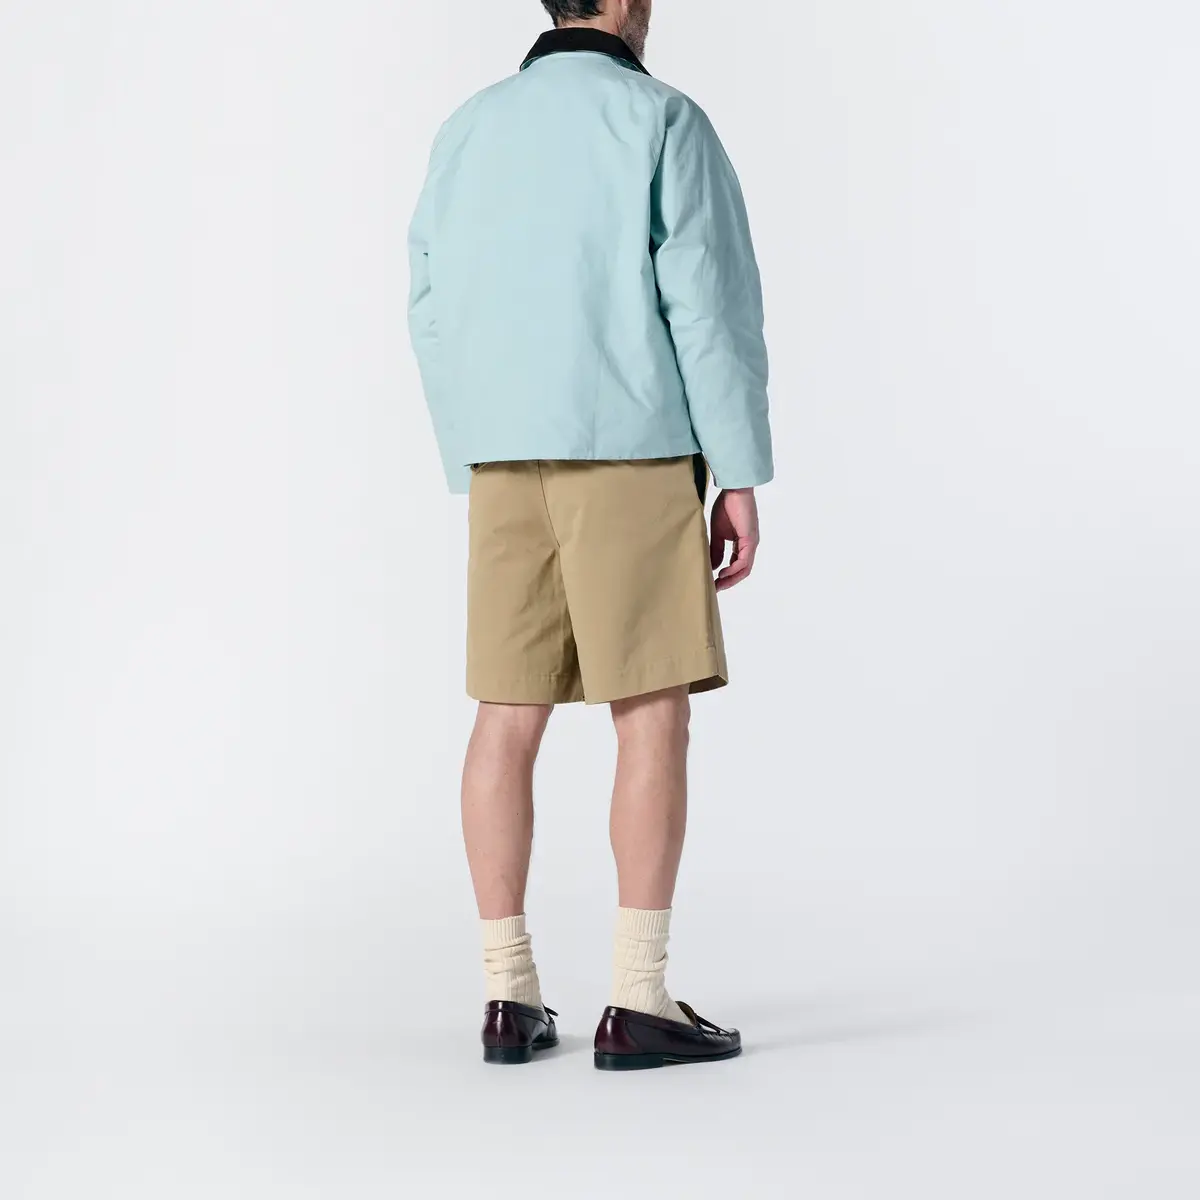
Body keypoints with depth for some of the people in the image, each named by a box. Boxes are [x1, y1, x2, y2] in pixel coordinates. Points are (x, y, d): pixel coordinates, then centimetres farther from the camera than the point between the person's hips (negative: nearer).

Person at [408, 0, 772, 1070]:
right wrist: (741, 478, -8)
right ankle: (639, 1000, -7)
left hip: (505, 462, 5)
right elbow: (711, 304, -11)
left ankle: (511, 994, 5)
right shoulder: (663, 120, -4)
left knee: (508, 720, 5)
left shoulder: (469, 130, 13)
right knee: (653, 719, -3)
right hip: (630, 458, -5)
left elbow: (437, 320, 12)